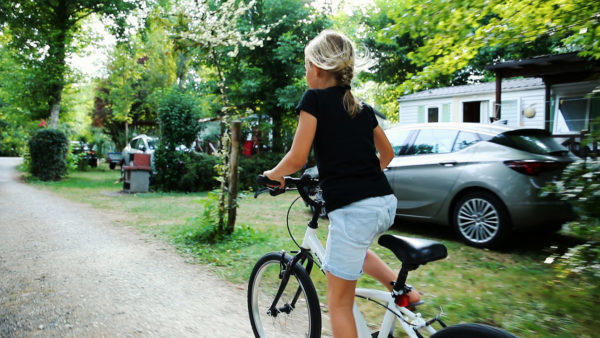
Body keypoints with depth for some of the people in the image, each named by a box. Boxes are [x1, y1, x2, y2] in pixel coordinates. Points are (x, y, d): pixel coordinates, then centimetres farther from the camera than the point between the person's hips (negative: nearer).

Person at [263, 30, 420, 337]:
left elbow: (297, 158, -8)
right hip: (386, 203, 7)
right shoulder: (362, 107, 16)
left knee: (339, 302, 10)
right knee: (354, 248, 38)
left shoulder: (315, 98, -3)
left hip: (353, 209, -7)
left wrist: (273, 173, 11)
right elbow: (387, 154, 25)